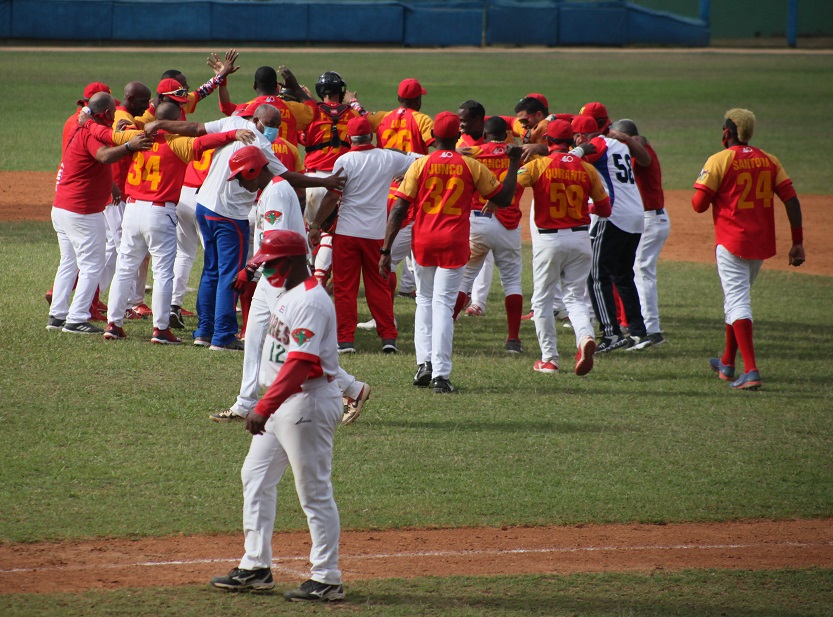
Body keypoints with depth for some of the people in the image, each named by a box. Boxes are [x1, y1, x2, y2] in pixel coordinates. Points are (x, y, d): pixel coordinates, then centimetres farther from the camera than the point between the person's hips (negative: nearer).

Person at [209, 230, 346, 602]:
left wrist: (264, 408, -33)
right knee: (256, 477, 14)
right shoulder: (287, 295, 12)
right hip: (283, 402, 11)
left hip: (308, 401, -11)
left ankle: (326, 580, 1)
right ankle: (255, 568, 20)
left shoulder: (310, 302, -20)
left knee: (315, 491, -5)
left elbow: (300, 364, -29)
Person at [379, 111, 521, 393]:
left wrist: (386, 250, -5)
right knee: (443, 304, 0)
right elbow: (504, 198, 6)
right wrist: (514, 163, 17)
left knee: (425, 299, 18)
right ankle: (440, 375, -10)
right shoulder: (472, 166, 0)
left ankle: (425, 363, 4)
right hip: (454, 243, -1)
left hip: (423, 241, 1)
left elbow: (399, 208, -5)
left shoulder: (420, 165, -1)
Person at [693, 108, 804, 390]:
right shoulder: (769, 161, 7)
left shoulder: (719, 161, -8)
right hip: (762, 244, 6)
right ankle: (727, 364, 35)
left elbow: (699, 204, -10)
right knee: (737, 300, 22)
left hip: (732, 244, -6)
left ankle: (751, 372, -22)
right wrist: (798, 243, 2)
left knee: (737, 303, -8)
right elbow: (791, 200, 1)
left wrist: (705, 191, 13)